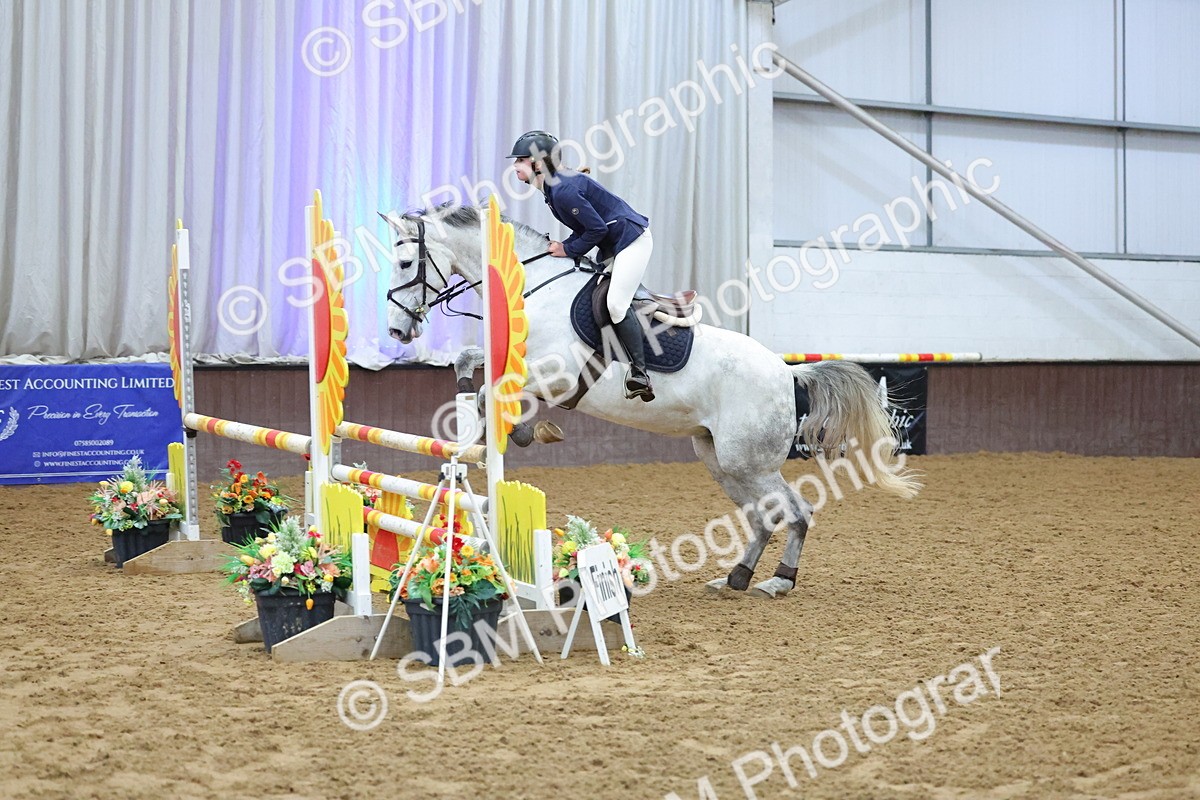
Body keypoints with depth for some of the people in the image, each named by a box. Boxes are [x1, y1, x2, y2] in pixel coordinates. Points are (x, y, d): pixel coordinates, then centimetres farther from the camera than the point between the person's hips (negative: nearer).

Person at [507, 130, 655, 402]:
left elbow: (597, 228, -22)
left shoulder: (563, 190, -24)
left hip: (632, 239, -11)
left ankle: (639, 372, -12)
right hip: (612, 245, 11)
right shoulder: (552, 187, 8)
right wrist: (564, 247, -1)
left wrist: (568, 249, -12)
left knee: (616, 304, -16)